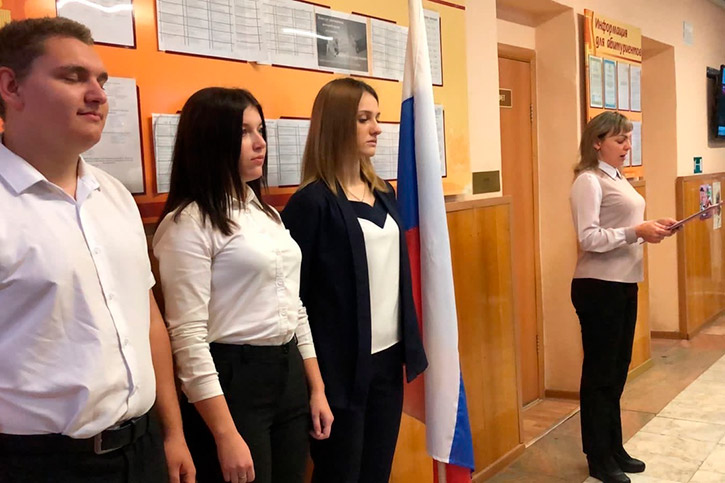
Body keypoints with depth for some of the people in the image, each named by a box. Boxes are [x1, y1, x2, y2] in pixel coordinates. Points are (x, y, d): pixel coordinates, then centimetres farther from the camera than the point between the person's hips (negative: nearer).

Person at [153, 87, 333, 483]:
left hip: (289, 374, 8)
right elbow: (188, 336, -17)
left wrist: (317, 388, 12)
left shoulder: (266, 213, 12)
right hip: (232, 379, -7)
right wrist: (226, 436, -20)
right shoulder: (189, 223, -12)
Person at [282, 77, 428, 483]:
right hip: (343, 363, -7)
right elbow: (292, 291, -13)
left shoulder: (384, 194, 9)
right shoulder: (313, 202, -13)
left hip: (390, 354, 7)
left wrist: (412, 345, 13)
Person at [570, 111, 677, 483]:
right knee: (600, 373, 2)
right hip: (599, 287, -9)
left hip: (624, 284, 9)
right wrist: (637, 232, -23)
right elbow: (589, 238, -20)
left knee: (617, 371, 16)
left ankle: (614, 449, 28)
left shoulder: (618, 178, 15)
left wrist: (650, 229, 1)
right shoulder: (588, 181, -12)